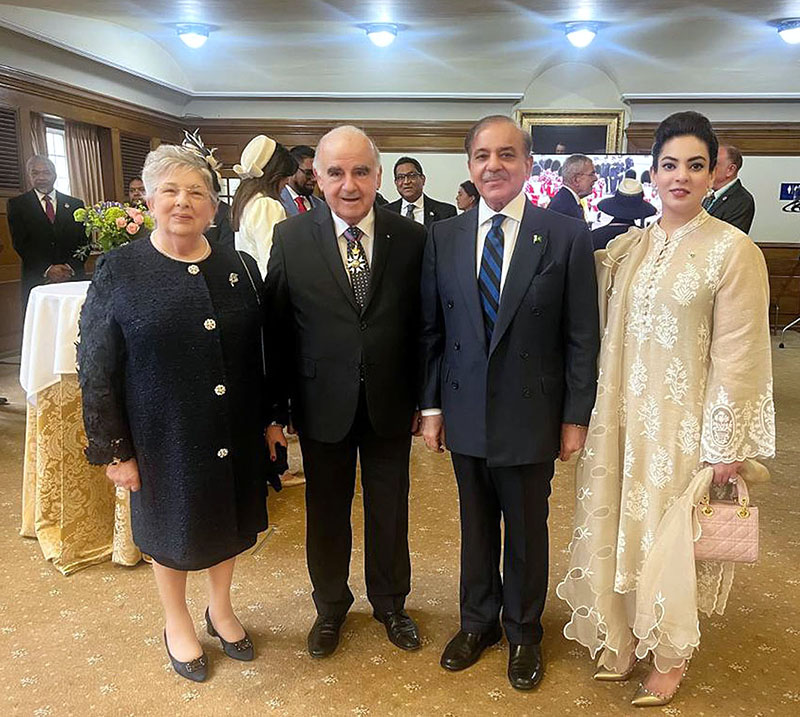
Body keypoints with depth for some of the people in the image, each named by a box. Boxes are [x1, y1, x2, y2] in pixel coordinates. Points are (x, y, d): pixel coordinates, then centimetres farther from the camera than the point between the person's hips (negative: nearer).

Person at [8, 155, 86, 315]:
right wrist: (47, 269, -14)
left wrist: (70, 267, -9)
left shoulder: (75, 204, 13)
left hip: (72, 279, 1)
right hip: (36, 282, -1)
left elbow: (84, 241, 8)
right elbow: (19, 243, -1)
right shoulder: (17, 204, 8)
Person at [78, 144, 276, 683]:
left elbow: (263, 353, 4)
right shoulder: (119, 272, -10)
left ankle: (221, 609, 48)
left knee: (229, 522, 20)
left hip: (236, 437, 3)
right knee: (172, 529, 18)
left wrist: (270, 418, 4)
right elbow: (96, 369, -8)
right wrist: (114, 450, -9)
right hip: (164, 441, -2)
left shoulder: (241, 269, -1)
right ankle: (178, 624, 45)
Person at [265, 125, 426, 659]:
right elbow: (277, 330, -6)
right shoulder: (290, 239, -7)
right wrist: (276, 409, -5)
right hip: (323, 405, 0)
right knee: (326, 512, 17)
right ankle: (331, 606, 43)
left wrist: (425, 399, 0)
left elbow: (423, 326, -2)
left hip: (391, 404, 1)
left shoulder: (412, 238, -7)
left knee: (390, 511, 17)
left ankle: (390, 603, 43)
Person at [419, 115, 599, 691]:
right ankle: (478, 621, 42)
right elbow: (431, 330, 4)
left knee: (528, 533, 15)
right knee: (476, 527, 19)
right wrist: (431, 405, 3)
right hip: (465, 415, 3)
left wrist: (576, 417, -5)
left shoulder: (567, 237, -7)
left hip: (532, 417, -2)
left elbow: (582, 337, -5)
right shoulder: (443, 237, 1)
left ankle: (524, 632, 39)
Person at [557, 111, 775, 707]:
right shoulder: (627, 246, 5)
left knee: (671, 536, 10)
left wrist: (727, 443, -10)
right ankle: (624, 638, 38)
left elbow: (739, 355, -11)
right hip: (623, 417, 5)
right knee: (620, 527, 14)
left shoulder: (734, 250, -10)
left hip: (685, 424, -4)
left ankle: (670, 656, 35)